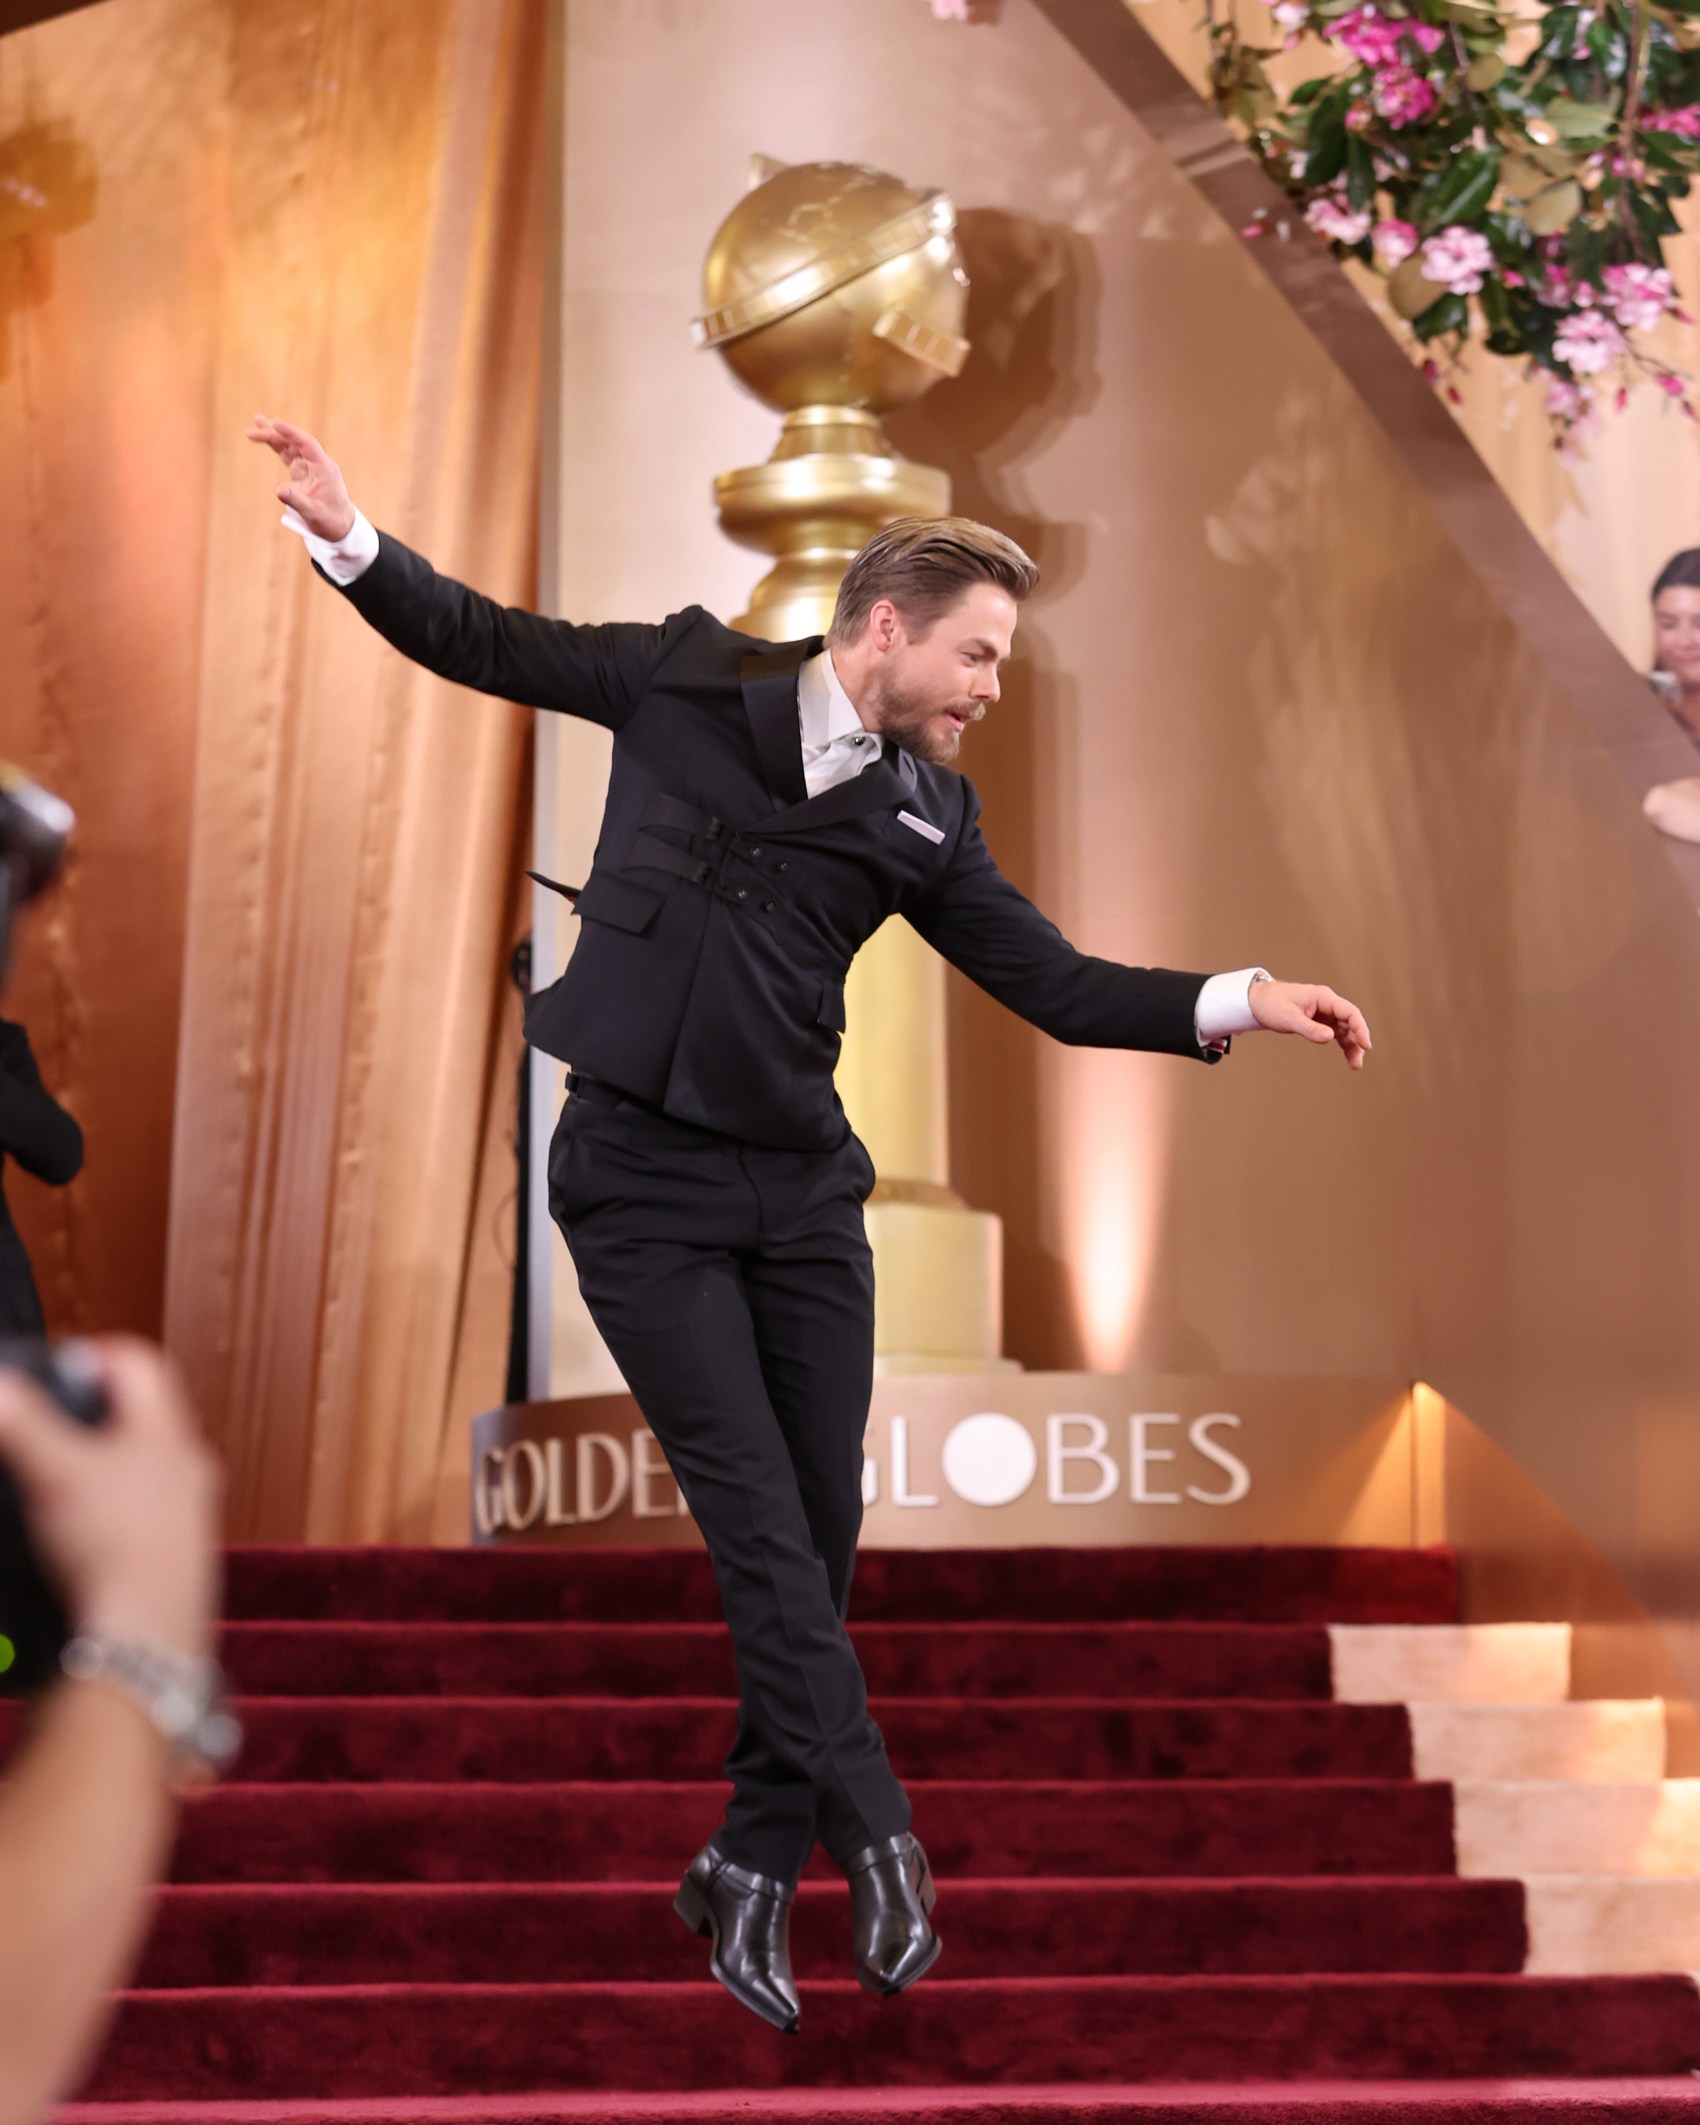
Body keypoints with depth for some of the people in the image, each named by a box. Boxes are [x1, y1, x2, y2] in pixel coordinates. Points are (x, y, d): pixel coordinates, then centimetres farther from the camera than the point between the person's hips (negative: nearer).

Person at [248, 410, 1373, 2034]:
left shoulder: (922, 816, 5)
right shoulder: (685, 682, -5)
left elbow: (1056, 985, 4)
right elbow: (479, 644, 4)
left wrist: (1242, 1003, -8)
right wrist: (347, 538, -10)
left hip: (801, 1184, 5)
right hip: (643, 1180, -4)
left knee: (820, 1534, 3)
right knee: (759, 1520, -11)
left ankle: (752, 1868, 15)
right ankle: (873, 1839, -9)